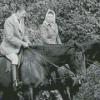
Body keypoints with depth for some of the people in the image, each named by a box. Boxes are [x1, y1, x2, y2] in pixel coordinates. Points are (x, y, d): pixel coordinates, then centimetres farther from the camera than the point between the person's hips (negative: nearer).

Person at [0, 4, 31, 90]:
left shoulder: (21, 20, 9)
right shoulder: (9, 21, -18)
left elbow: (23, 34, 22)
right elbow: (10, 37, -24)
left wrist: (27, 41, 2)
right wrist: (22, 43, -23)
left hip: (18, 47, 9)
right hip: (8, 47, -9)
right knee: (15, 58, -31)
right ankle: (15, 81, -33)